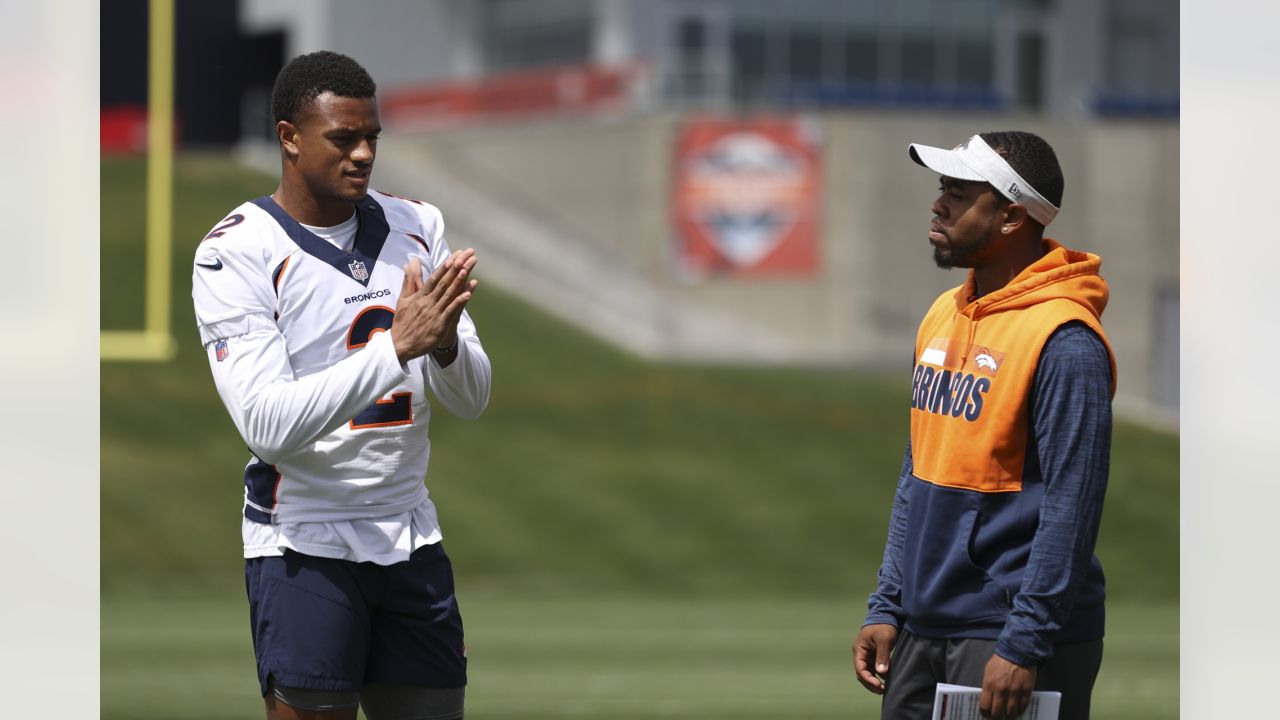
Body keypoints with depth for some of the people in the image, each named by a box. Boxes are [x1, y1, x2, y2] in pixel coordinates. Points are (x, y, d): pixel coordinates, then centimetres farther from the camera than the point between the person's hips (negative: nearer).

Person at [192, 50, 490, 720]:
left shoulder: (415, 227, 7)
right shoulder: (234, 252, -11)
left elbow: (471, 399, 5)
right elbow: (267, 424, -22)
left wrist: (445, 344, -18)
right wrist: (396, 346, -28)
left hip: (411, 539, 5)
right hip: (305, 549, -5)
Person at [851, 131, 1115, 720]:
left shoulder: (1064, 339, -14)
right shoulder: (944, 315, 12)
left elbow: (1070, 506, -17)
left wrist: (1024, 648, -20)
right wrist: (887, 607, 12)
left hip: (1008, 643, -8)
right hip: (922, 629, 8)